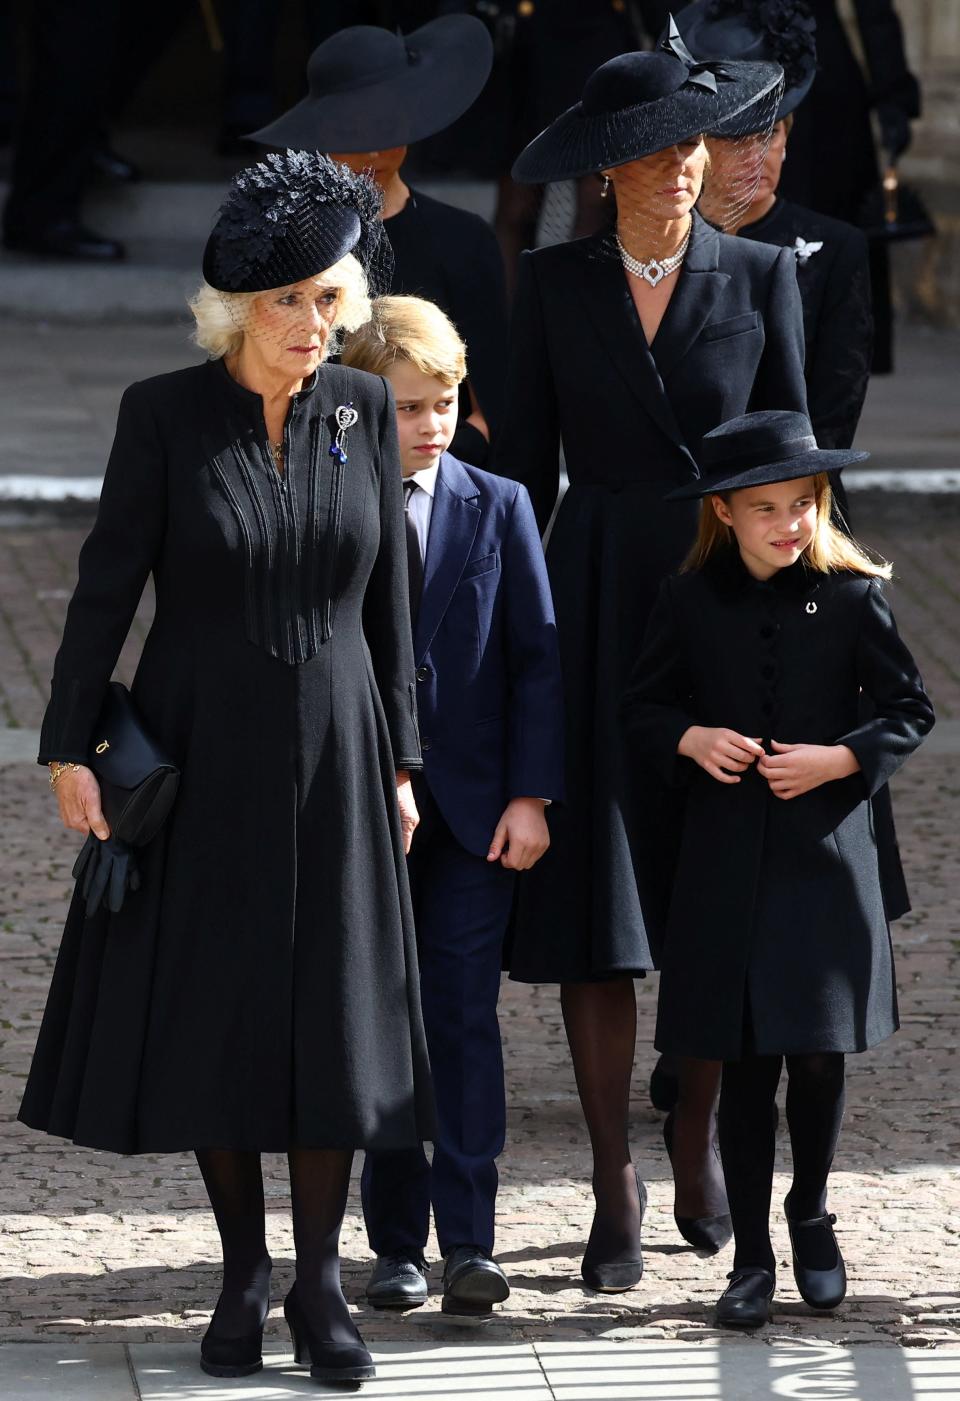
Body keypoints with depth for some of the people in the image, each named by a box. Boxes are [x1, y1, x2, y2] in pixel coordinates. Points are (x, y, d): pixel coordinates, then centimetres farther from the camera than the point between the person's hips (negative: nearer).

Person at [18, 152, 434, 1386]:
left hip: (329, 751, 2)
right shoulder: (164, 412, -8)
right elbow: (106, 584, -6)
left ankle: (319, 1283, 11)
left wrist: (398, 762, 6)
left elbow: (385, 594, 5)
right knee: (208, 1006, 3)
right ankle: (242, 1274, 15)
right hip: (199, 753, -2)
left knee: (330, 1010, 2)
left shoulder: (361, 410, 0)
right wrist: (69, 743, -9)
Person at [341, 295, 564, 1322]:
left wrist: (531, 794, -4)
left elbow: (537, 656, 3)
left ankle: (470, 1241, -7)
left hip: (474, 808, 0)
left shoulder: (498, 509, 3)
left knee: (464, 1015, -6)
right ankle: (396, 1240, 12)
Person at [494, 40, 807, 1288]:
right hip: (597, 609, 0)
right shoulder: (555, 284, 4)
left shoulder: (760, 276, 3)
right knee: (597, 903, -4)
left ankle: (699, 1139, 27)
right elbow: (527, 460, 6)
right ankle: (615, 1194, 2)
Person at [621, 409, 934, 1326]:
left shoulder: (851, 596, -2)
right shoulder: (690, 600, 2)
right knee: (745, 1066, 2)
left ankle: (810, 1215, 28)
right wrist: (692, 740, -11)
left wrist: (840, 758, -12)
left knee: (819, 1054, 3)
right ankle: (751, 1256, 11)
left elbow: (910, 709, 4)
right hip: (726, 862, 1)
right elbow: (642, 710, 9)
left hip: (826, 852, -1)